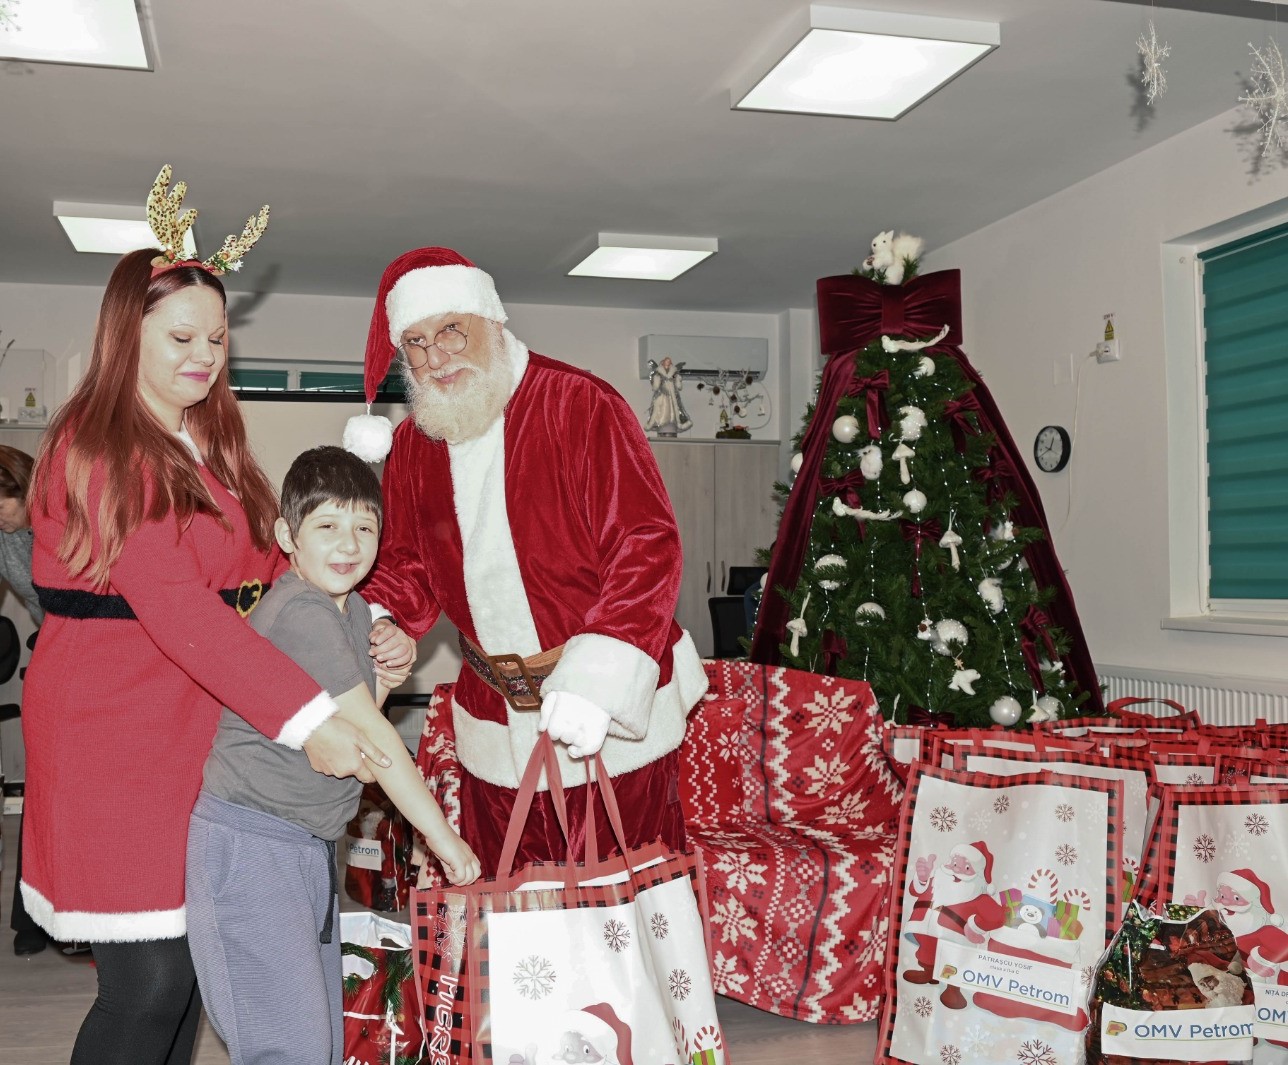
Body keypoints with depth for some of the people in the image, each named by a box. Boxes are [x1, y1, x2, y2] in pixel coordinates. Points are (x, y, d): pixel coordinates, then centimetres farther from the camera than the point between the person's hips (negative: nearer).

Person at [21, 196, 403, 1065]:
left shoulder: (213, 444, 14)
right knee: (150, 980, -5)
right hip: (116, 735, -7)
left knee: (190, 964, 12)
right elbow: (175, 607, -24)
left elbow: (265, 568, 8)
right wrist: (306, 718, -30)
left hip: (212, 725, 7)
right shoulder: (100, 448, -13)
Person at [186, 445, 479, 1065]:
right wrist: (442, 836, -15)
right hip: (249, 845, -9)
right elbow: (370, 737, -20)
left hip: (311, 846, 9)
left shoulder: (354, 610, 9)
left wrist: (388, 673, -3)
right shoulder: (300, 612, -21)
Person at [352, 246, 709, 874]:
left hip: (614, 704, -5)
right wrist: (383, 623, -8)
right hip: (494, 719, 5)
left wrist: (596, 682, -29)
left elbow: (646, 546, -21)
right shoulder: (412, 445, 5)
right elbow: (405, 560, 15)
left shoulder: (580, 405, -15)